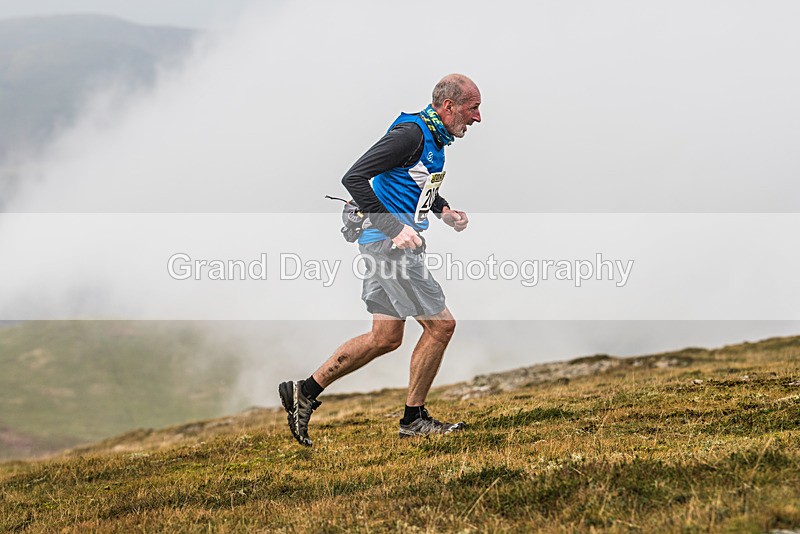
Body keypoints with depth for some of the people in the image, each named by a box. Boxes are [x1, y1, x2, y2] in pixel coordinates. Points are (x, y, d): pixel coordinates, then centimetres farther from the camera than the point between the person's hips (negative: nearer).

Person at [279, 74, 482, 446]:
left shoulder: (435, 136, 13)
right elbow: (353, 178, -24)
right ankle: (413, 419, 7)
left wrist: (443, 210, 12)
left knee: (385, 338, 12)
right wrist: (395, 228, -28)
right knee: (441, 325, -5)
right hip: (389, 244, -10)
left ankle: (305, 392, 18)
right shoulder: (411, 133, -18)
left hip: (389, 245, 10)